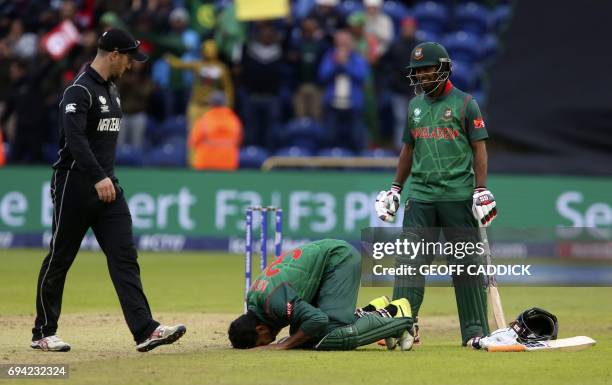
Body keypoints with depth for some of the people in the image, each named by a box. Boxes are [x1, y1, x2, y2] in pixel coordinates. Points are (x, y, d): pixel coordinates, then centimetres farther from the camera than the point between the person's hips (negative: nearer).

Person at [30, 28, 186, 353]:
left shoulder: (111, 90, 15)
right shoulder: (79, 91, -15)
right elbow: (75, 139, -27)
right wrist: (98, 178, -35)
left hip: (106, 186, 8)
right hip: (75, 186, -8)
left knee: (124, 256, -4)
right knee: (59, 259, 3)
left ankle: (145, 330, -13)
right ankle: (43, 333, 14)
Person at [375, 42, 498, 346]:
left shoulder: (465, 104, 0)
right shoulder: (415, 105, 15)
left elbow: (479, 149, -2)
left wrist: (481, 190, -10)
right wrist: (395, 189, 19)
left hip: (458, 196, -4)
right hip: (420, 195, 4)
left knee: (466, 264, -1)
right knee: (410, 262, -3)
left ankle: (475, 330, 5)